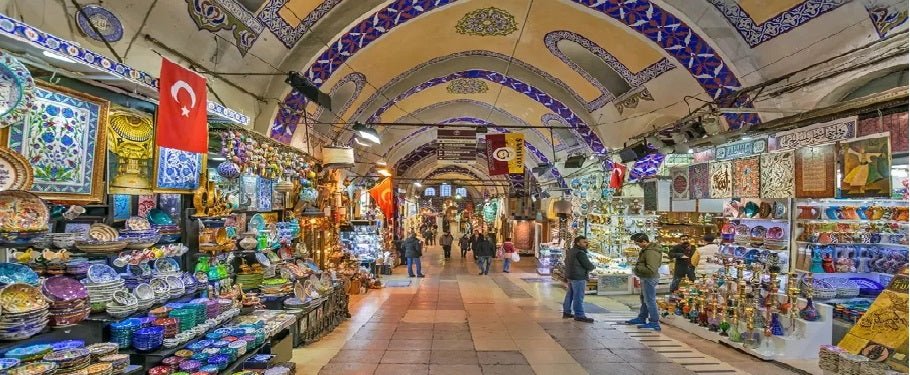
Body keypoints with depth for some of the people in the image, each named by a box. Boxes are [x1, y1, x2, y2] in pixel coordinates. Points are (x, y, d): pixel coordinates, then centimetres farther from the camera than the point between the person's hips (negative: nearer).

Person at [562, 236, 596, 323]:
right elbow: (589, 266, -18)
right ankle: (579, 315, -3)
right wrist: (592, 266, 6)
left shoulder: (570, 251, 12)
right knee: (578, 297, -6)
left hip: (570, 276, 10)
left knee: (570, 295, 15)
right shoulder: (580, 253, -17)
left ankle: (566, 312, 21)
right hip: (578, 278, -10)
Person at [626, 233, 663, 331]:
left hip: (649, 279, -11)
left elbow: (651, 270, -31)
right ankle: (642, 318, 37)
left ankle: (654, 323, 8)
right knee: (644, 299, 22)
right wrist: (637, 268, 5)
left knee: (650, 300, -1)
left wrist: (637, 268, -21)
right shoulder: (646, 249, 6)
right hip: (646, 279, 11)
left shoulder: (651, 252, -26)